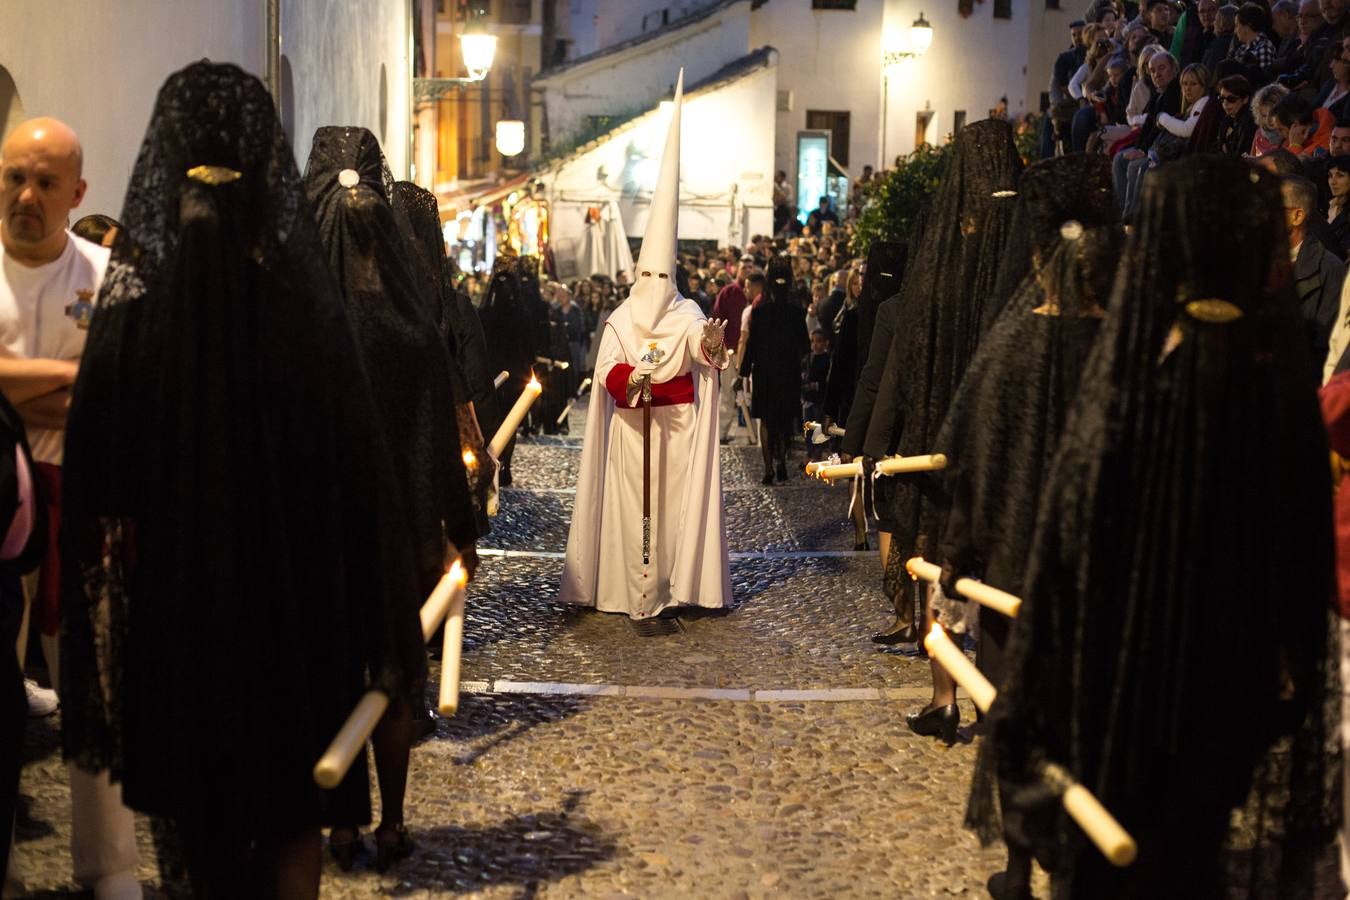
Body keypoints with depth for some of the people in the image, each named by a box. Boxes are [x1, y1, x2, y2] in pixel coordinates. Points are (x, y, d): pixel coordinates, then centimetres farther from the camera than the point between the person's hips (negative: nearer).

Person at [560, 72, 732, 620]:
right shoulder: (621, 320, 7)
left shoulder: (688, 316, 2)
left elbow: (703, 352, -19)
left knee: (674, 498, 0)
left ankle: (674, 581, 4)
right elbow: (606, 368, -5)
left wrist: (711, 344, -44)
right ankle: (628, 584, 2)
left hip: (677, 425, -1)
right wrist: (628, 380, -28)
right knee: (630, 501, 0)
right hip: (632, 424, 1)